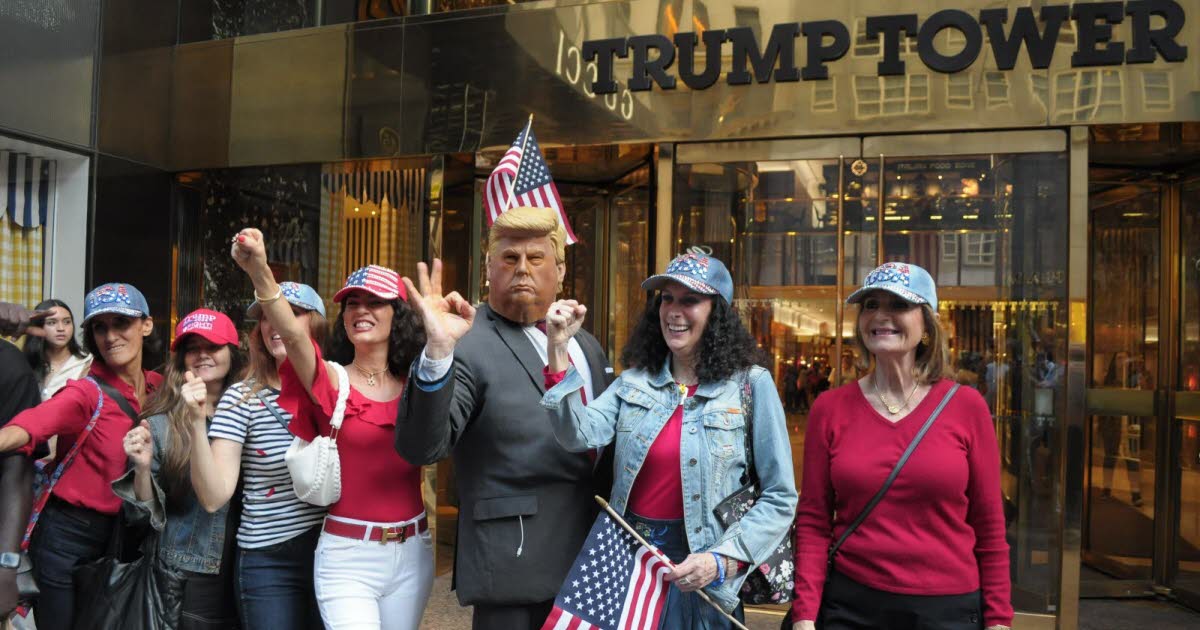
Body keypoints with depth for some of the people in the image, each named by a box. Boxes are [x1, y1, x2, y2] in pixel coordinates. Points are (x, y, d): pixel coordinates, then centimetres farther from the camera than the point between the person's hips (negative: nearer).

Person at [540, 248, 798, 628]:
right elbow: (580, 435, -15)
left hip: (697, 574, -3)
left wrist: (722, 561, -17)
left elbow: (779, 497, -7)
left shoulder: (751, 385, -7)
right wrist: (558, 350, -21)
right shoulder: (634, 381, 2)